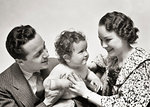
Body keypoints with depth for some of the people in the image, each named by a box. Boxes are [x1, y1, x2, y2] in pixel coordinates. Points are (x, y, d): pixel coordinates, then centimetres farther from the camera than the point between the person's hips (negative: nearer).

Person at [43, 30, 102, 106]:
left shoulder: (82, 66, -1)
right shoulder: (59, 70, -23)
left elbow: (87, 73, 23)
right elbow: (46, 83, -20)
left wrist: (95, 78, 4)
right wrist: (60, 83, -33)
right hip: (65, 101, -6)